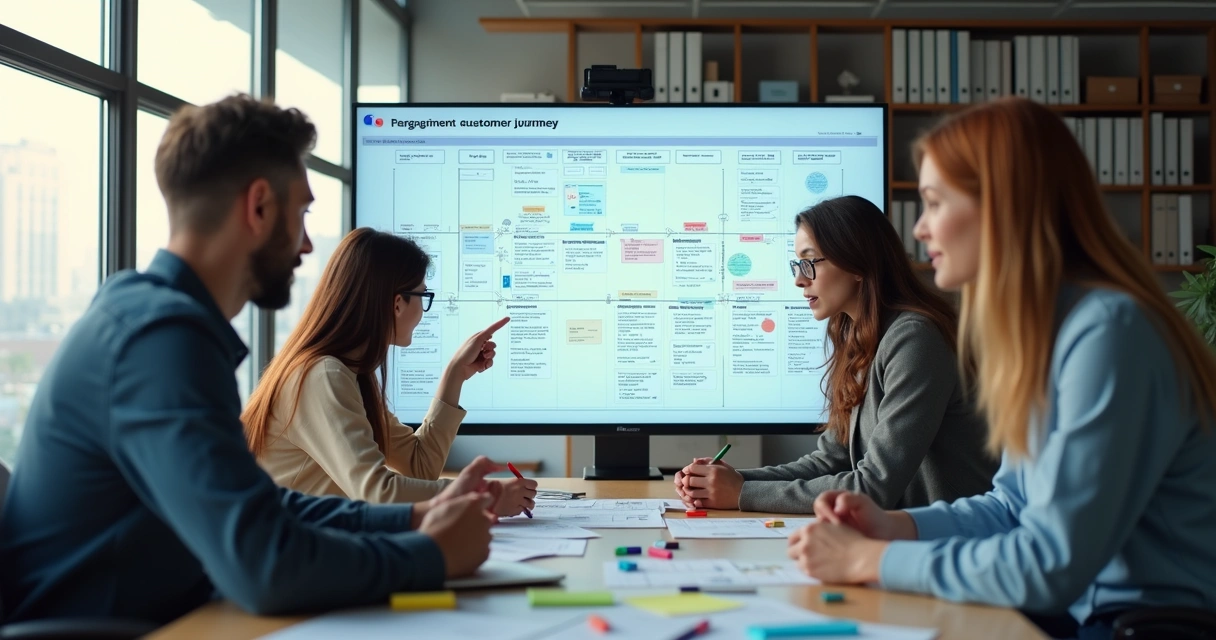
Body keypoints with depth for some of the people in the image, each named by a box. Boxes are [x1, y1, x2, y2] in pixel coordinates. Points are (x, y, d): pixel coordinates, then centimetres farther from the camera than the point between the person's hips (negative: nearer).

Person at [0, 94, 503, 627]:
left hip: (134, 621, 9)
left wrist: (413, 517, 6)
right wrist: (432, 554, -15)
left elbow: (257, 507, 14)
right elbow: (265, 566, -29)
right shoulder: (162, 334, -21)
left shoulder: (151, 312, 9)